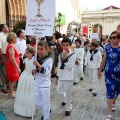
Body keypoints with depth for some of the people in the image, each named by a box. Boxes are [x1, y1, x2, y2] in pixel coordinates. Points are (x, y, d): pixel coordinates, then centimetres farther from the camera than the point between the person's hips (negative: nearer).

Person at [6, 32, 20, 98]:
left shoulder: (11, 46, 9)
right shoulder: (11, 47, -21)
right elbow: (12, 59, -25)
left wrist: (18, 54, 7)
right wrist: (18, 68, -24)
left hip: (13, 66, 10)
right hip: (12, 66, -10)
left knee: (12, 80, 17)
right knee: (12, 80, 1)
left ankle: (11, 91, 29)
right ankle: (11, 93, 12)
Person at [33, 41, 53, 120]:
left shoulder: (49, 60, -17)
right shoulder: (36, 58, -1)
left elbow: (46, 73, -26)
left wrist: (39, 65, -36)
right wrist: (33, 70, -9)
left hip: (45, 85, -6)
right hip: (37, 84, 6)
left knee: (45, 104, 5)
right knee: (37, 103, 19)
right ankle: (45, 113, 45)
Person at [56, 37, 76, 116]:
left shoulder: (73, 55, -11)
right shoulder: (60, 55, 7)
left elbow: (70, 67, -20)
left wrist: (65, 58, -22)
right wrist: (57, 77, 14)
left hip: (68, 78, -6)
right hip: (61, 77, 6)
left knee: (68, 93, 3)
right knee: (59, 91, 17)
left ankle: (68, 108, 22)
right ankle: (66, 100, 45)